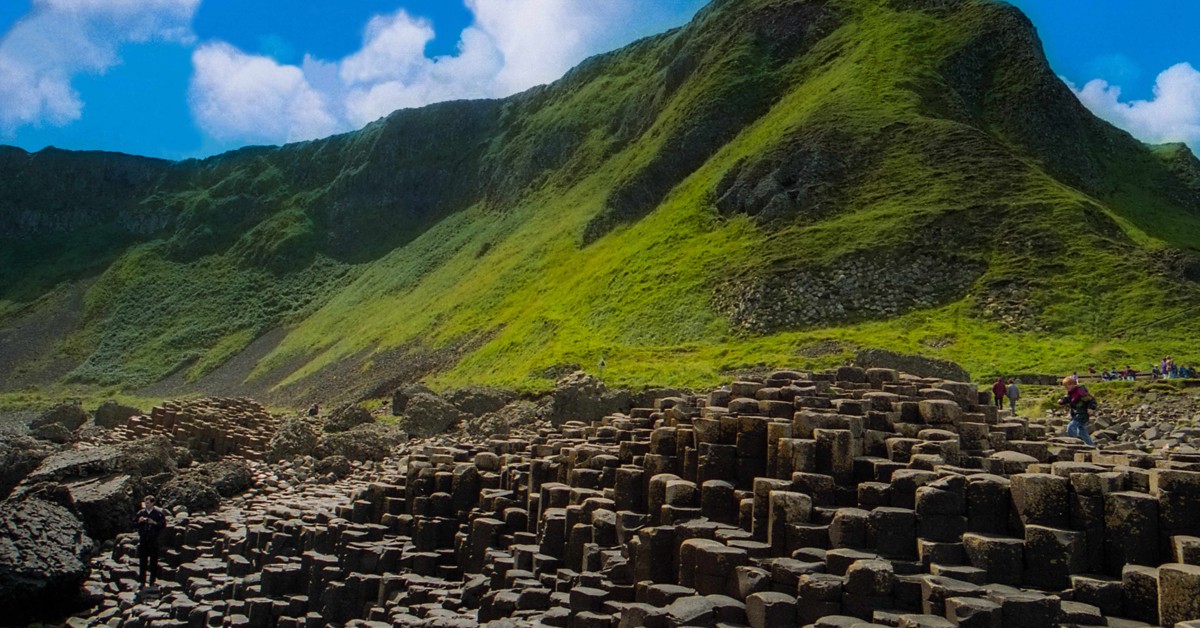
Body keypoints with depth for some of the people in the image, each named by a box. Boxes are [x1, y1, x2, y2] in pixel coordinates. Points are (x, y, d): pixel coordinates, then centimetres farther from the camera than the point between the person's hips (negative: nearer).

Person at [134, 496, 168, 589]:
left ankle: (153, 580, 12)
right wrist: (139, 521, -9)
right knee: (142, 560, 7)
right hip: (143, 539, 3)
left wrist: (154, 523, -19)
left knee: (154, 560, 4)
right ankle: (142, 581, 15)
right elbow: (134, 524, 11)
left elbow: (163, 524, -5)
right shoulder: (140, 513, 6)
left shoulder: (159, 513, -4)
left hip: (154, 540, -3)